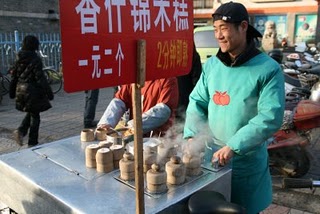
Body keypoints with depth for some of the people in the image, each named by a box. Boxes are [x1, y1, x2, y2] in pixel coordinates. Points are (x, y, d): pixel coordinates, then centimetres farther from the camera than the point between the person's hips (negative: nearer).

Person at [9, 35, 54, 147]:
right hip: (33, 91, -6)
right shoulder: (35, 59, -14)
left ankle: (21, 131, 4)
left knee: (30, 113, 23)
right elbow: (40, 78, -17)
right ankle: (32, 142, 10)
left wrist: (12, 92, 20)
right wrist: (49, 92, -13)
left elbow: (14, 75, 11)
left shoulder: (19, 59, 6)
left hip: (21, 90, 7)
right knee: (34, 116, 5)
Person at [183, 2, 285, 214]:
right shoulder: (211, 65, 1)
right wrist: (192, 135, -9)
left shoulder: (268, 69, -14)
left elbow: (271, 117, -21)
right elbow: (197, 102, 5)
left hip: (247, 162, -4)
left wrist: (233, 146, -27)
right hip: (211, 156, 4)